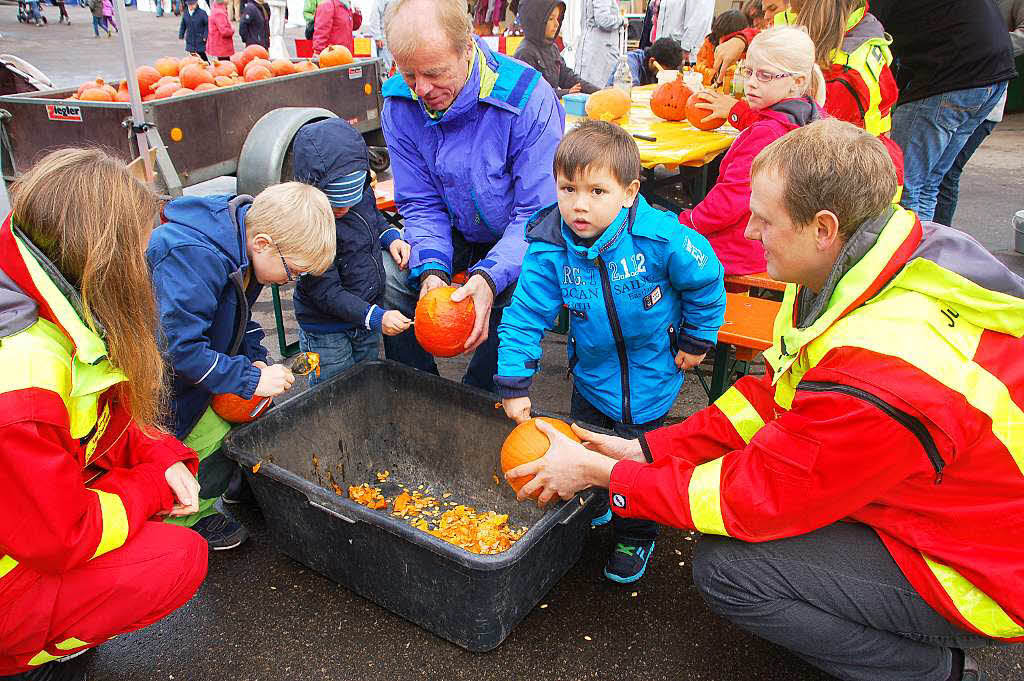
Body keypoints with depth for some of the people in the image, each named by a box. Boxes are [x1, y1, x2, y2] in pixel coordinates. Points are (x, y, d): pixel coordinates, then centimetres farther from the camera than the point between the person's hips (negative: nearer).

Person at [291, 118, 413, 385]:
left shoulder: (360, 192, -9)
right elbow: (327, 293, -27)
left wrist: (391, 237, -3)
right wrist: (376, 317, -31)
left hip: (368, 313, 7)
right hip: (326, 333, -6)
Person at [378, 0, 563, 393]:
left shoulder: (527, 98, -28)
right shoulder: (400, 104, -13)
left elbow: (539, 213, -27)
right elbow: (421, 204, -8)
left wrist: (490, 276, -42)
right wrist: (431, 269, -28)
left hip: (516, 238, -4)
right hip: (457, 235, 4)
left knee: (512, 295, -33)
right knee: (388, 278, -18)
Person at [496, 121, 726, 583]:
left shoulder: (658, 237, -28)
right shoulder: (549, 249, -21)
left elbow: (706, 280, -11)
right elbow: (524, 316, -15)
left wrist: (696, 340, -3)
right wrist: (514, 384, -18)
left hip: (651, 371, -3)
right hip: (592, 372, 3)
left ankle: (635, 536, 39)